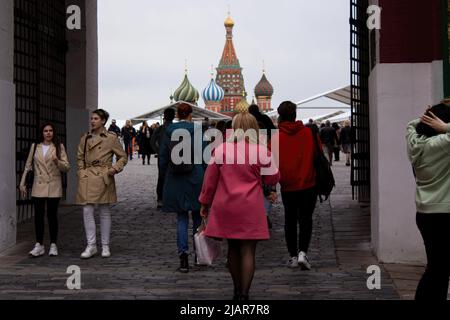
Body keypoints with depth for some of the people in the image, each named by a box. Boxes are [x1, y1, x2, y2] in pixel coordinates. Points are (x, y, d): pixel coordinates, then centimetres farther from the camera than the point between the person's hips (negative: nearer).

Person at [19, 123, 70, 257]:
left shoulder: (59, 147, 3)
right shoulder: (35, 147, 8)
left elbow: (67, 168, 0)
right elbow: (28, 166, 13)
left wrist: (57, 162, -19)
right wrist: (22, 183, 10)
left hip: (54, 186, -2)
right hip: (38, 186, 2)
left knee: (52, 215, 2)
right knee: (38, 215, -1)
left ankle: (53, 245, 11)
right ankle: (39, 245, 7)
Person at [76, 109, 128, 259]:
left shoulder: (111, 138, -1)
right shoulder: (85, 138, 9)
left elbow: (123, 157, 5)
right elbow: (80, 158, 17)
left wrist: (115, 168, -10)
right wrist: (81, 173, 4)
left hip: (103, 178, -3)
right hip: (87, 179, 3)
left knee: (104, 212, 5)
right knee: (87, 211, -3)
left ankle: (105, 246, 14)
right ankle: (91, 246, 4)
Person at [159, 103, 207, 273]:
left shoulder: (169, 131, 1)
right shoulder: (197, 130, -6)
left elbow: (163, 158, 4)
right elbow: (205, 156, -6)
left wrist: (167, 175, 18)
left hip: (175, 182, 2)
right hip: (196, 180, -1)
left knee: (181, 218, 6)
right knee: (198, 216, 13)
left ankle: (183, 255, -6)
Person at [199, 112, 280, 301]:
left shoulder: (221, 150, 0)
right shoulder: (261, 151, -5)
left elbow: (210, 179, 4)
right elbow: (273, 179, 4)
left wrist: (205, 203, 15)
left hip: (226, 207, 3)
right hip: (250, 209, -2)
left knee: (233, 249, 15)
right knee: (248, 251, 0)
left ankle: (237, 291, 25)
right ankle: (244, 294, -6)